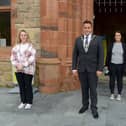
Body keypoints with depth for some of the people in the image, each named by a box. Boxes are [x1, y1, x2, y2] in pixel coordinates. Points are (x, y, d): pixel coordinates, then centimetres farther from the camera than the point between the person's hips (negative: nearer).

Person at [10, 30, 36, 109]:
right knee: (21, 86, 11)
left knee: (28, 86, 2)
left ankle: (29, 103, 14)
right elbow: (13, 57, 8)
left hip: (28, 69, -4)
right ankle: (23, 102, 23)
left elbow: (32, 58, -13)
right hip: (18, 70, 5)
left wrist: (23, 65, -17)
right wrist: (16, 65, -9)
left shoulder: (30, 46, -6)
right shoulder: (16, 46, 9)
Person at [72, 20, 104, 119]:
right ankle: (85, 105, 25)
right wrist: (74, 68, -1)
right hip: (81, 69, 2)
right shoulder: (78, 40, 5)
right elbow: (75, 55, 5)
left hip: (93, 69, -2)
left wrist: (100, 69, -10)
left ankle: (94, 108, 11)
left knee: (93, 89, 2)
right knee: (84, 88, 11)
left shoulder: (97, 40, -3)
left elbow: (101, 55, -4)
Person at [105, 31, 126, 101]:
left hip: (120, 65, 0)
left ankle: (119, 94, 17)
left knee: (119, 80, 7)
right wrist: (107, 65, 1)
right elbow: (108, 55, 4)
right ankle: (112, 94, 17)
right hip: (112, 65, 0)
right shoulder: (111, 45, 2)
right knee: (112, 80, 5)